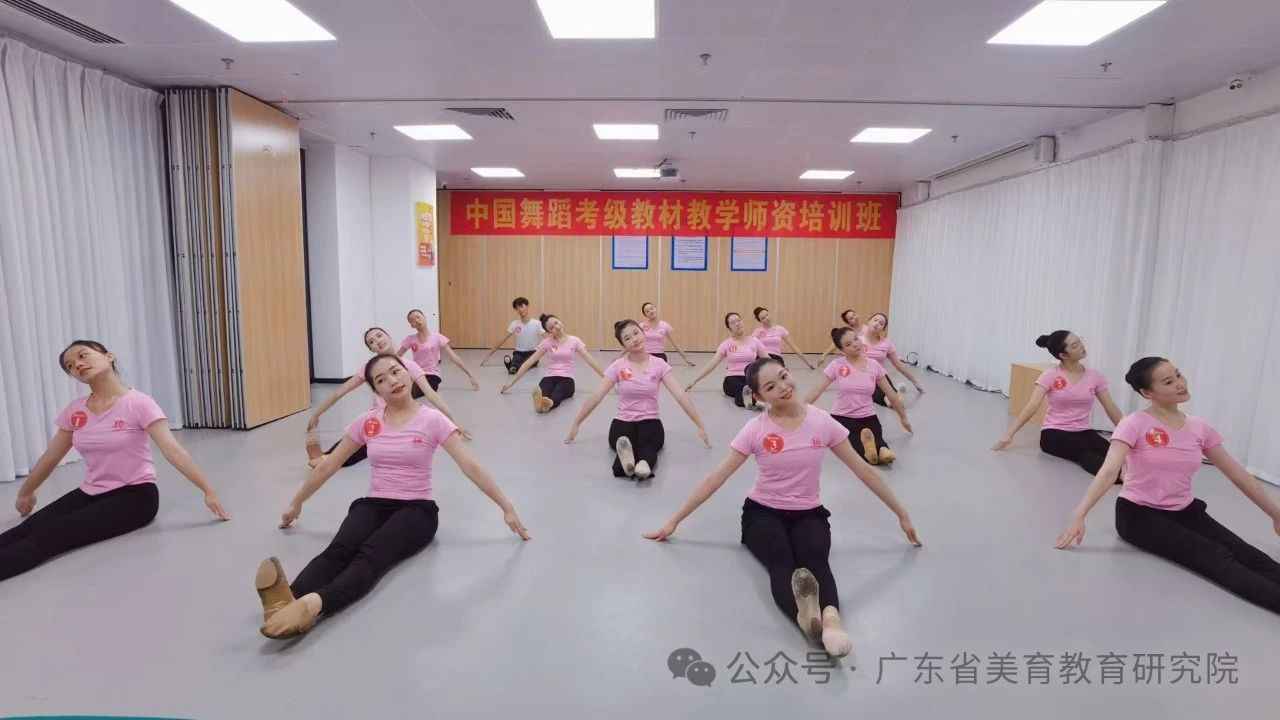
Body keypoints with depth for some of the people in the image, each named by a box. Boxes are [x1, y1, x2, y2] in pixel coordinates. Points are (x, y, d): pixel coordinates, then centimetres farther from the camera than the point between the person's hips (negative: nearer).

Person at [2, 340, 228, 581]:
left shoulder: (138, 403, -14)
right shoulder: (74, 411, 4)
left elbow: (173, 450, -22)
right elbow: (50, 457, 20)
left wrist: (208, 491, -29)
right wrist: (25, 492, 33)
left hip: (135, 495, -6)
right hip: (91, 493, 6)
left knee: (51, 535, -26)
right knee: (28, 529, -22)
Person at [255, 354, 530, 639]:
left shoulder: (432, 420, -5)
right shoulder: (367, 421, 5)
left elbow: (470, 467, -9)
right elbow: (327, 466, 16)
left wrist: (507, 508, -13)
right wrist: (296, 504, 24)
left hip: (416, 509, -3)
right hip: (373, 504, 3)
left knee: (372, 554, -36)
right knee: (338, 550, -32)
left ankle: (312, 604, -61)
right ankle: (288, 599, -59)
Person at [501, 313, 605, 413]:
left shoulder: (574, 340, 5)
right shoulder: (547, 342, 8)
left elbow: (591, 360, 2)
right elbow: (529, 362, 8)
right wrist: (511, 382, 7)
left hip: (566, 379, -1)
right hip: (549, 378, 1)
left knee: (557, 393, -40)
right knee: (542, 392, -39)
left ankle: (549, 403, -73)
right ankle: (540, 400, -73)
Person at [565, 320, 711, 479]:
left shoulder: (659, 364, -1)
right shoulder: (617, 366, -1)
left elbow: (680, 395, -6)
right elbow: (596, 396, -1)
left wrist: (700, 426, -8)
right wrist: (576, 424, 0)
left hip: (650, 421, 0)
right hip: (623, 421, 0)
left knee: (647, 444, -39)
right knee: (624, 442, -39)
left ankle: (645, 463, -68)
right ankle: (627, 459, -69)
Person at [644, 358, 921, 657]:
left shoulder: (822, 422, -6)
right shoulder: (756, 429, -9)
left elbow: (863, 470, 3)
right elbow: (715, 478, -7)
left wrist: (903, 515, 8)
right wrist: (674, 521, -7)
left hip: (809, 514, 2)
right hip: (763, 512, -1)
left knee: (815, 560, -35)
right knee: (781, 561, -37)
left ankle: (830, 615, -61)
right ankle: (805, 609, -65)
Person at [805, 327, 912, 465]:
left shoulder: (874, 365, 1)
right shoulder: (836, 365, -6)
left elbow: (891, 394, 12)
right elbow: (817, 391, -4)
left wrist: (903, 417, 21)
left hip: (868, 417, 2)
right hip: (842, 417, -2)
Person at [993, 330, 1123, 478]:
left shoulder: (1094, 376, 4)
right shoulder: (1051, 375, -7)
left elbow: (1112, 409, 10)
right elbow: (1032, 406, -15)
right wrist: (1009, 434, -23)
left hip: (1084, 432, 4)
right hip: (1055, 433, -4)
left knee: (1110, 451, -30)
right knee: (1086, 451, -36)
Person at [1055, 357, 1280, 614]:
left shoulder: (1200, 428, 5)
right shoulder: (1135, 424, -12)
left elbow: (1239, 475, 15)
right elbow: (1109, 471, -24)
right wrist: (1079, 515, -35)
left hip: (1185, 512, 6)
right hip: (1140, 514, -5)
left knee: (1246, 554, -20)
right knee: (1214, 556, -27)